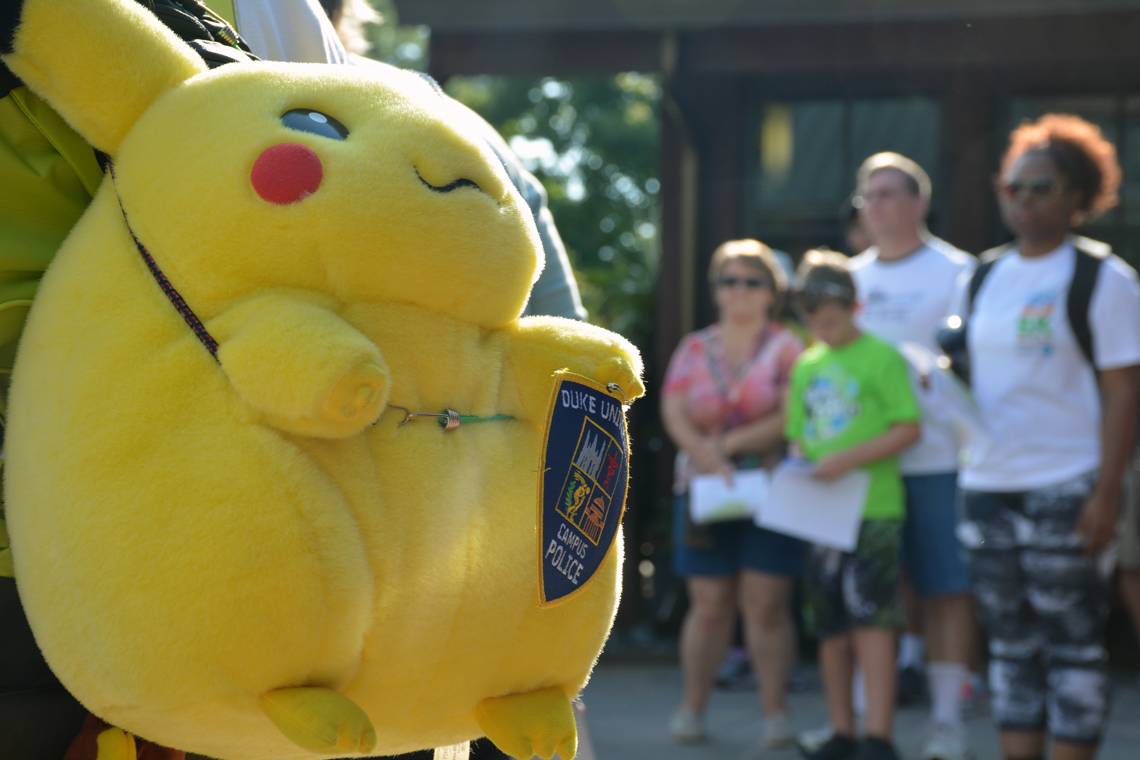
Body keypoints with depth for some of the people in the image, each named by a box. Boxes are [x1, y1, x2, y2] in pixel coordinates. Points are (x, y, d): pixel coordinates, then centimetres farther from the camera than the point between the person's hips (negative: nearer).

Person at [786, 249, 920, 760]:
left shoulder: (881, 357, -4)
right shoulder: (806, 367, 14)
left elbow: (909, 429, -10)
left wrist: (849, 459, -19)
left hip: (874, 508, -6)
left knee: (871, 620, -11)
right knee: (831, 624, 9)